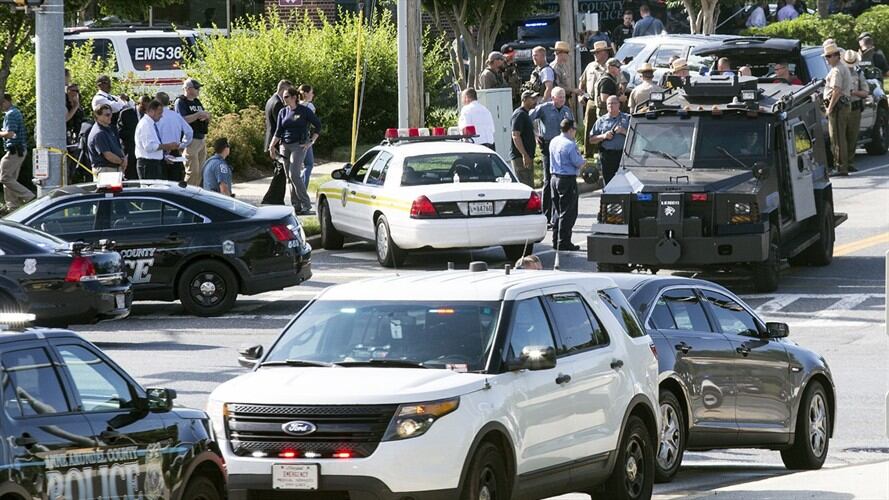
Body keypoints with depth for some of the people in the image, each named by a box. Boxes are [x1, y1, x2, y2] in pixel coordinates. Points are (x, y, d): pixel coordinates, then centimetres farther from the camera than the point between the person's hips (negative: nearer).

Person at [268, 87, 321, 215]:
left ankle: (306, 205, -13)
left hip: (299, 146, -6)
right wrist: (272, 146, -1)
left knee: (294, 175, -17)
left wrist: (311, 142, -4)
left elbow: (318, 125, 3)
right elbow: (278, 132, 10)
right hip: (285, 146, 6)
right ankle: (296, 207, 10)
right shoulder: (283, 112, 11)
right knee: (289, 178, 5)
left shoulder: (304, 111, -3)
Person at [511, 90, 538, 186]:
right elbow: (515, 136, -21)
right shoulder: (519, 114, -13)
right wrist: (524, 155, -26)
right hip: (520, 157, -11)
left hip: (527, 156, 11)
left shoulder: (525, 114, 19)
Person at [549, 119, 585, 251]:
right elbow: (579, 164, -17)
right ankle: (563, 242, -5)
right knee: (567, 213, -4)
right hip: (568, 179, -8)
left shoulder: (554, 142, 8)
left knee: (557, 211, 16)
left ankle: (556, 241, 19)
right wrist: (584, 162, 6)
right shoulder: (570, 145, -18)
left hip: (555, 178, 8)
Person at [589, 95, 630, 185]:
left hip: (623, 154, -2)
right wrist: (603, 136, -4)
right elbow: (591, 139, 13)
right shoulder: (601, 121, 16)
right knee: (608, 182, -1)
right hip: (606, 156, 2)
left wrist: (623, 131, -11)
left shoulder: (627, 119, 11)